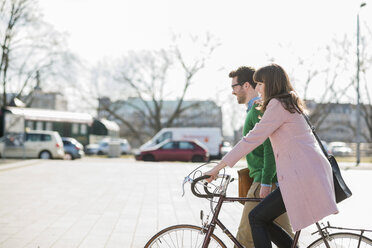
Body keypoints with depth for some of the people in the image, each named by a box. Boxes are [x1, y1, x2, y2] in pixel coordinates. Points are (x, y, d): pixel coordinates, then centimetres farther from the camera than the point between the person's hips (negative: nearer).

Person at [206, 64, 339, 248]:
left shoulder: (278, 105, -10)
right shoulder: (290, 103, 20)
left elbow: (252, 139, -14)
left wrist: (218, 167, -11)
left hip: (303, 177, -10)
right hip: (314, 173, 10)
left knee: (256, 218, -4)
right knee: (262, 220, 11)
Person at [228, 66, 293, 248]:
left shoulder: (259, 109, -11)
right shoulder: (255, 109, 21)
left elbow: (270, 145, -20)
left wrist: (266, 182, -23)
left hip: (266, 181, -10)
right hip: (272, 180, 10)